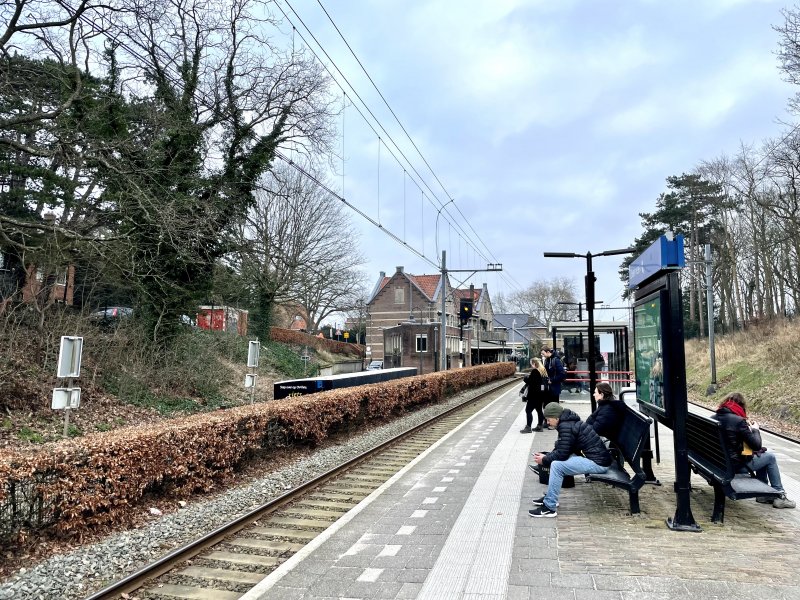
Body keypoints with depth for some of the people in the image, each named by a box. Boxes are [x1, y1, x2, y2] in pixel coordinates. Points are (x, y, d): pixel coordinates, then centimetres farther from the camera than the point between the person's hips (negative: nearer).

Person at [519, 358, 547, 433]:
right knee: (539, 410, 16)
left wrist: (526, 377, 1)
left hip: (534, 394, -9)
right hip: (540, 394, 9)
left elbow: (529, 381, -19)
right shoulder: (543, 371, 11)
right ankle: (539, 426, 20)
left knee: (528, 410, -5)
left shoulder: (534, 371, -16)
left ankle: (528, 427, -7)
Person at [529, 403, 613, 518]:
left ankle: (549, 508, -12)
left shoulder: (566, 426, -18)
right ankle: (550, 497, 20)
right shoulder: (569, 422, 12)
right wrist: (546, 456, 7)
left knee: (557, 465, -19)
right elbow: (560, 449, 19)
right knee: (557, 460, 15)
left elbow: (562, 453, -20)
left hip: (598, 463, -11)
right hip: (595, 457, 11)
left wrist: (544, 460, -5)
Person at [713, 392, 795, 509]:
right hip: (736, 464, -7)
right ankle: (779, 496, 25)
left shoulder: (715, 418, 0)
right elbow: (756, 445, -15)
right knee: (770, 457, 16)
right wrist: (755, 429, 3)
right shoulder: (738, 421, -21)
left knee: (762, 455, 27)